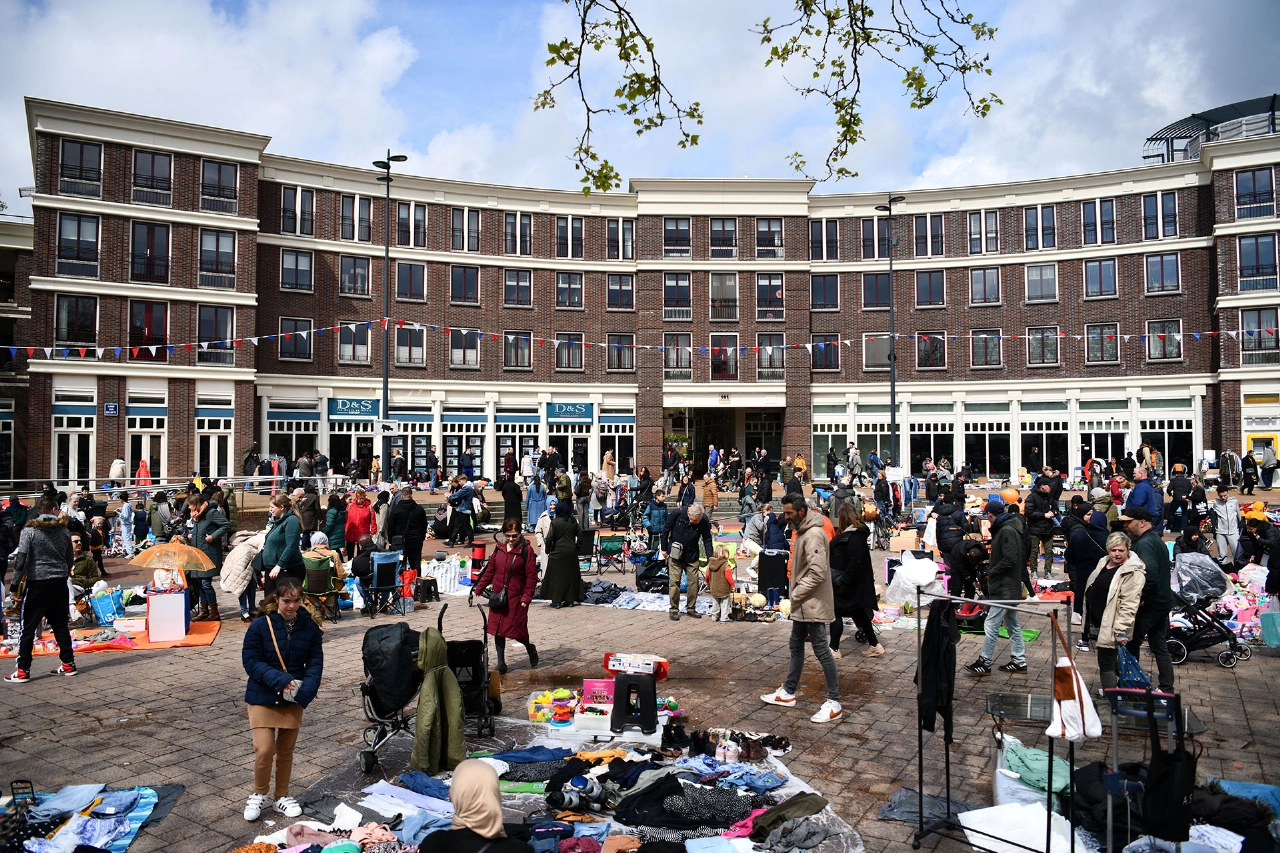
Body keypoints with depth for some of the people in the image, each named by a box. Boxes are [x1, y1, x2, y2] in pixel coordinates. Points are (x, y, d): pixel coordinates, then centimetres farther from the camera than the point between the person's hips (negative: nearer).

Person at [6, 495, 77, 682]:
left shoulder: (29, 531, -7)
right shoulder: (63, 531, 4)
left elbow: (21, 559, -12)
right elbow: (70, 558, 11)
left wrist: (15, 584, -6)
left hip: (37, 584, -4)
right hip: (60, 584, 4)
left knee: (28, 628, 3)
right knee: (60, 625, 12)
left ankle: (22, 671, 4)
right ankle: (68, 664, 15)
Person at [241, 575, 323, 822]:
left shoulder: (309, 627, -6)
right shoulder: (260, 625, -13)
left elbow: (315, 663, -4)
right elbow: (251, 661, -13)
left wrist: (306, 690, -21)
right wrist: (279, 680, -25)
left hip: (293, 699, 3)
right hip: (263, 697, -3)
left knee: (286, 751, 13)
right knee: (264, 749, -9)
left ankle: (282, 797, 32)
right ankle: (259, 795, 17)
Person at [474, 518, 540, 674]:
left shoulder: (526, 550, -10)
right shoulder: (499, 548, 4)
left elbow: (532, 577, -10)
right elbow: (490, 569, 14)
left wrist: (526, 597, -14)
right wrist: (480, 586, 11)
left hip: (516, 598, -5)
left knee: (517, 631, -2)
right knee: (497, 629, 7)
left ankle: (531, 649, 29)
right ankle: (501, 665, 18)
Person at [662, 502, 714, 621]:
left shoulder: (704, 521, -16)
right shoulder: (677, 514, -22)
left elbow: (707, 540, -7)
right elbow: (666, 530, -8)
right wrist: (664, 548, -2)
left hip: (692, 556, 2)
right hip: (675, 554, -2)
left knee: (694, 581, 3)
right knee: (674, 581, -3)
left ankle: (691, 608, 17)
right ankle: (673, 610, 6)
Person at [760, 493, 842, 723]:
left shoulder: (814, 534, -20)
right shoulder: (802, 532, 11)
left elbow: (818, 573, -27)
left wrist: (796, 594, -17)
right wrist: (796, 596, 12)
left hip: (813, 605, -10)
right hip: (804, 605, 10)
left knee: (821, 651, -4)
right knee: (796, 647, 18)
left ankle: (835, 703, 4)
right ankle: (788, 693, 30)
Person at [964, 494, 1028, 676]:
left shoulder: (1007, 531, -19)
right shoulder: (1009, 527, 12)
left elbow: (1009, 560, -25)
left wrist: (991, 572, -13)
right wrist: (992, 571, 9)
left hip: (1003, 588, -11)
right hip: (1010, 586, 11)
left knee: (991, 625, -5)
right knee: (1013, 625, 16)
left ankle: (984, 663, 0)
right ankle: (1019, 661, 24)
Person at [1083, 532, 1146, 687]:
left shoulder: (1133, 572, -18)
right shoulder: (1103, 563, 9)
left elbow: (1129, 605, -23)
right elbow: (1092, 589, 20)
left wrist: (1121, 630, -26)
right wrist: (1089, 619, 25)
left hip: (1111, 626, -9)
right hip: (1098, 622, 9)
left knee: (1106, 663, -4)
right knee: (1111, 660, 23)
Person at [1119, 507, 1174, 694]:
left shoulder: (1144, 543, -21)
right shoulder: (1156, 540, 12)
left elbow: (1150, 572, -34)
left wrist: (1141, 598, -24)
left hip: (1149, 605, -10)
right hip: (1163, 601, 10)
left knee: (1131, 644, 3)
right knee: (1160, 646, 15)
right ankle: (1167, 689, 21)